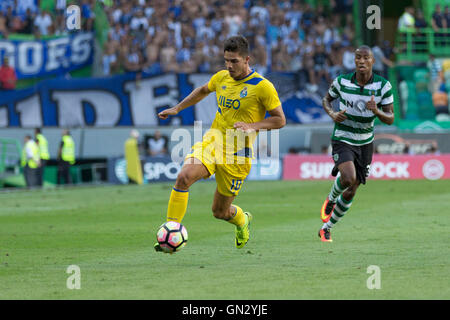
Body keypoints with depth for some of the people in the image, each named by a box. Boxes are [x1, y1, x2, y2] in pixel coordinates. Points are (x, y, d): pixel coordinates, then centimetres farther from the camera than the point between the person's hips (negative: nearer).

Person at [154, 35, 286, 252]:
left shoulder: (262, 87, -9)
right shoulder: (221, 78, 7)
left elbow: (280, 120, -6)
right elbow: (203, 91, 29)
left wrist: (252, 126, -20)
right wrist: (177, 108, 25)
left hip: (237, 152, -4)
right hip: (213, 139, 4)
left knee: (220, 212, 5)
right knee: (184, 176, -27)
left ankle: (242, 220, 43)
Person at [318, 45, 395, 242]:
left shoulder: (383, 86, -9)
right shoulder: (342, 81, -10)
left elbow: (390, 119, -8)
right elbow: (327, 99, 10)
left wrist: (376, 111, -30)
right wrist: (332, 114, -12)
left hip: (365, 143, 3)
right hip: (342, 139, -3)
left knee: (351, 192, 7)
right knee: (348, 178, -28)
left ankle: (326, 228, 26)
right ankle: (330, 200, 6)